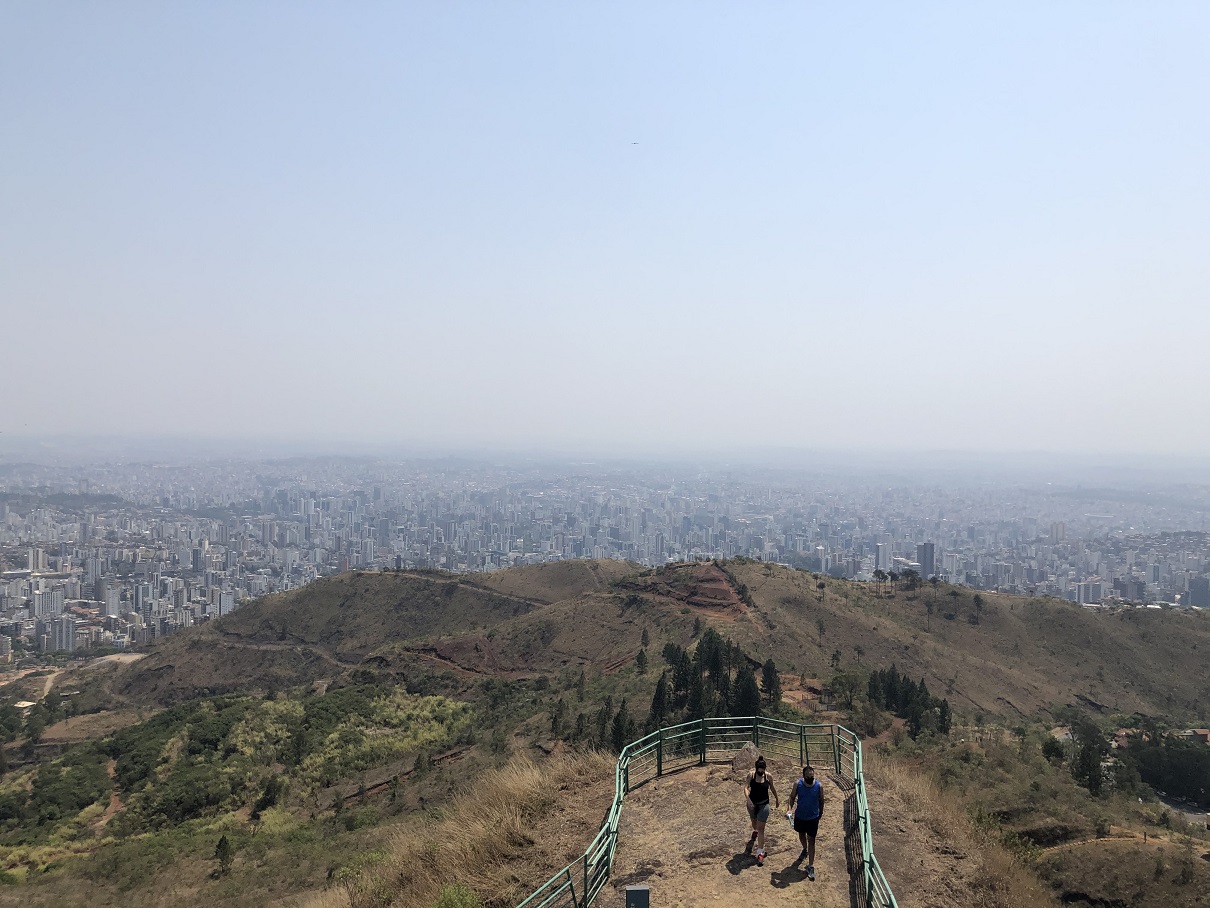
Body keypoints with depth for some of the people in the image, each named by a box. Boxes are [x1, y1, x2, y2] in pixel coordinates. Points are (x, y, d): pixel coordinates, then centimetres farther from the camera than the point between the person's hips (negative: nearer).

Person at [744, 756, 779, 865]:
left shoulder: (768, 776, -12)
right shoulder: (751, 775, -15)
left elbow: (772, 788, 7)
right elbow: (746, 788, -23)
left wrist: (777, 799, 19)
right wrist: (748, 800, -39)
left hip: (764, 804, -2)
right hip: (752, 803, 2)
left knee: (761, 828, -8)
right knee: (754, 822, 26)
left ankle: (760, 853, -6)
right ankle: (755, 832, 62)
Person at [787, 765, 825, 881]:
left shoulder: (819, 786, -18)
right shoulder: (798, 784, -17)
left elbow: (821, 800, -2)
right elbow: (792, 797, -4)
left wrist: (821, 813, 10)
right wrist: (791, 808, -21)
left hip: (813, 818, -2)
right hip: (800, 816, 2)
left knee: (811, 841, 0)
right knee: (801, 835, 25)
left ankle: (810, 867, 8)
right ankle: (805, 850, 56)